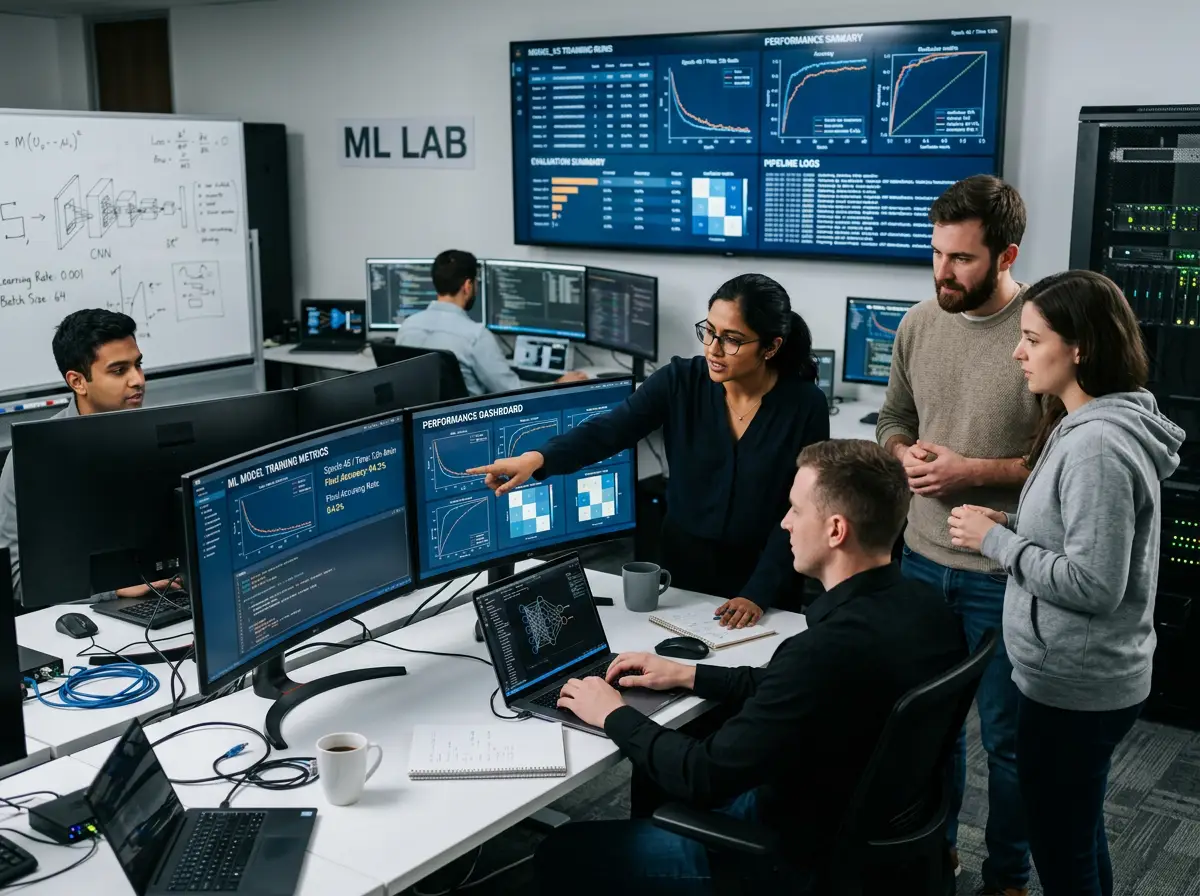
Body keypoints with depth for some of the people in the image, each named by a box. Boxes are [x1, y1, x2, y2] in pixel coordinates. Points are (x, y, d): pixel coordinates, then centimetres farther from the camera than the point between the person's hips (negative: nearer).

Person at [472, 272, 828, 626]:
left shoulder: (805, 405, -15)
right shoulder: (681, 380, -11)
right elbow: (609, 430, -23)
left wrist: (758, 595, -20)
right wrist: (537, 459, -40)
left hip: (764, 574, -2)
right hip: (681, 562, 2)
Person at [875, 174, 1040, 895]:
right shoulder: (919, 324, 2)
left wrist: (973, 471, -20)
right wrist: (905, 453, -7)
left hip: (1004, 575, -5)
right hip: (922, 560, 5)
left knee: (1007, 736, 11)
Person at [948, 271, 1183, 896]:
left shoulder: (1097, 445, -25)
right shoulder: (1088, 426, 7)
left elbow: (1094, 583, -27)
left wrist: (995, 540, -18)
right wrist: (1009, 523, 2)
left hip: (1075, 684, -10)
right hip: (1083, 677, 10)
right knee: (1078, 833, 24)